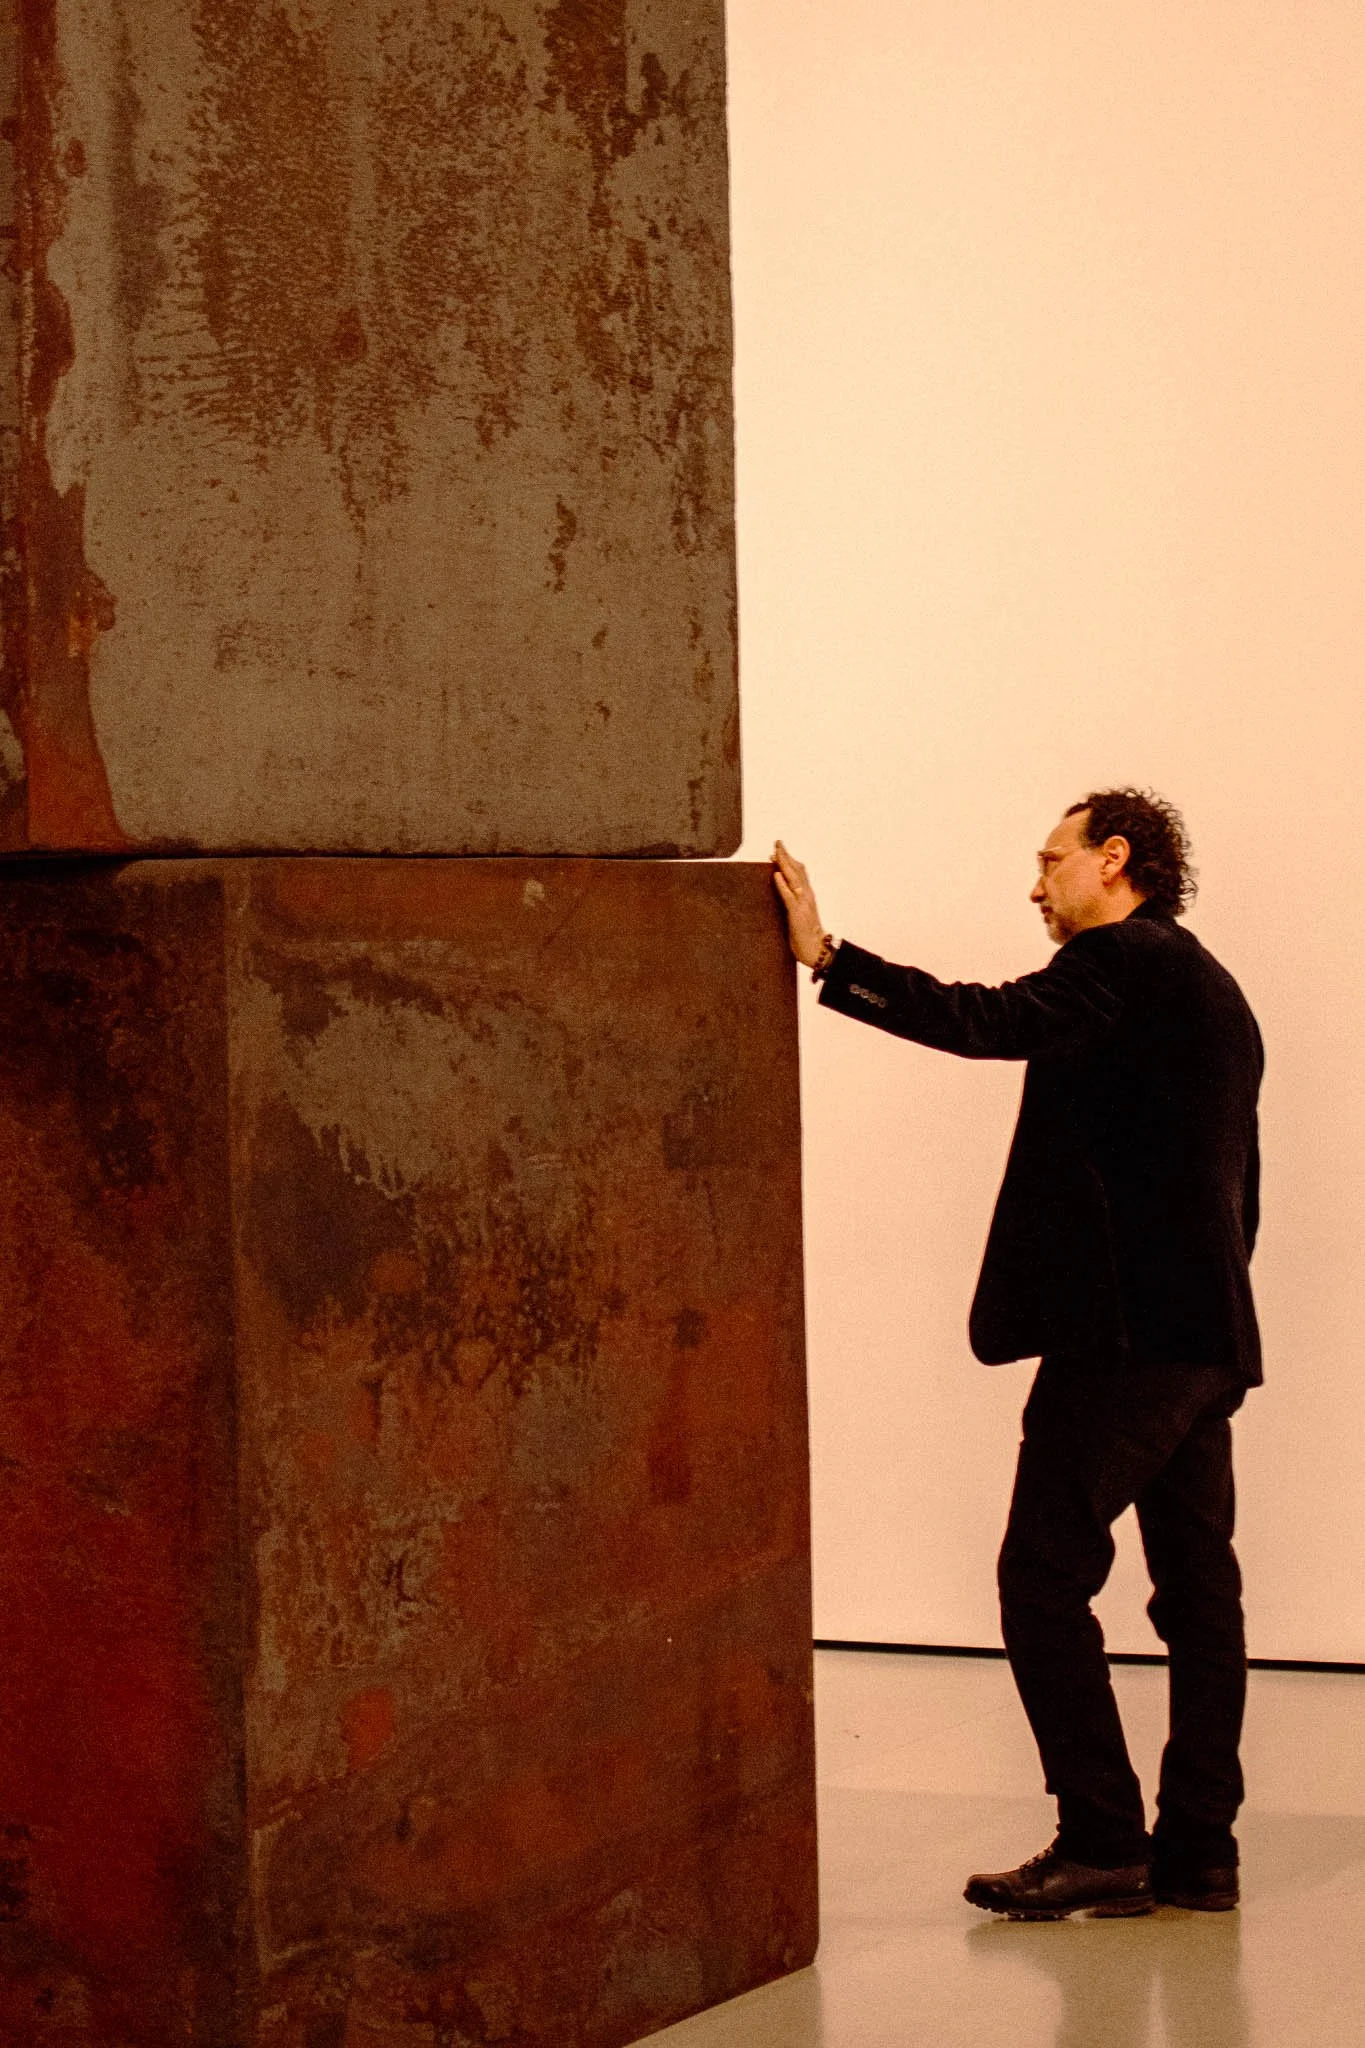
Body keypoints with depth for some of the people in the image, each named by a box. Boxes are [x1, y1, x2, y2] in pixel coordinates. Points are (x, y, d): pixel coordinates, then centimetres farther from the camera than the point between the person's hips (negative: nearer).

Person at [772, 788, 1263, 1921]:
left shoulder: (1125, 962, -9)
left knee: (1045, 1575, -6)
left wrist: (825, 956, -25)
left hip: (1121, 1335, -10)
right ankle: (1199, 1851, 14)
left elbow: (989, 1023, -25)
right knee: (1197, 1585, 10)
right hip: (1208, 1337, 10)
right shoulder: (1209, 989, 20)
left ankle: (1102, 1843, -5)